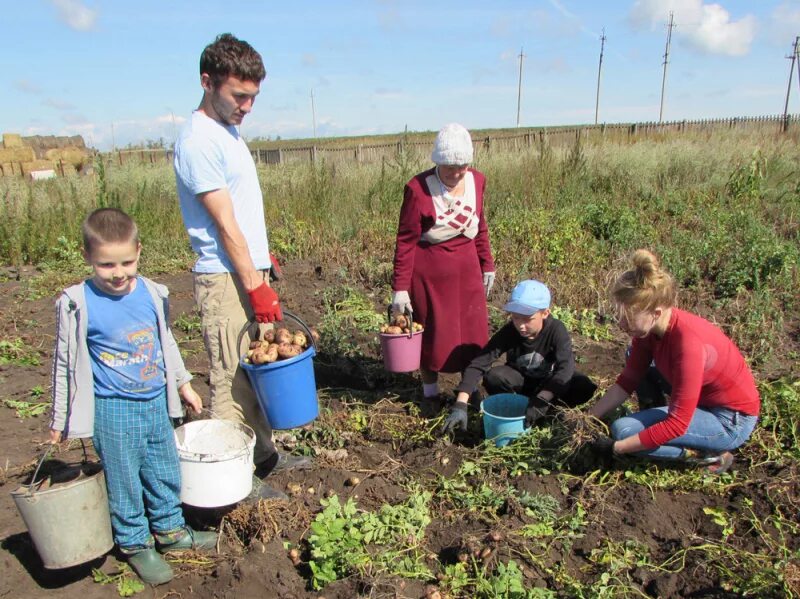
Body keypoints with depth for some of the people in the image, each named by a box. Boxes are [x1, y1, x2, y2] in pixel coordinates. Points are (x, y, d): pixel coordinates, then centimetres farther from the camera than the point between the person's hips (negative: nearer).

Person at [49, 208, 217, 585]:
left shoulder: (153, 294, -3)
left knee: (165, 472, 18)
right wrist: (60, 420, 2)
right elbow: (65, 364, -5)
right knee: (124, 481, 11)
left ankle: (170, 530, 40)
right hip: (113, 412, -4)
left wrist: (183, 384, 20)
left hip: (156, 403, 5)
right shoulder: (78, 304, -14)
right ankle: (135, 545, 31)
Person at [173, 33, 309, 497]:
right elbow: (225, 225, -19)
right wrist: (256, 286, -18)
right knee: (231, 381, 0)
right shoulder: (198, 141, -15)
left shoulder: (230, 132, 14)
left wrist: (265, 259, 20)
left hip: (250, 271, 9)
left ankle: (264, 453, 32)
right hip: (226, 280, -9)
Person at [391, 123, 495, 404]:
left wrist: (487, 265, 13)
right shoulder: (418, 188, -18)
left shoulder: (476, 181, -2)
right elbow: (406, 240, -14)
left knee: (473, 330, 11)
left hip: (466, 268, 5)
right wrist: (400, 287, -15)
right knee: (432, 332, 9)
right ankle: (430, 392, 29)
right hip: (429, 271, -4)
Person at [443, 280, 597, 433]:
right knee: (493, 377, -31)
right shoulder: (508, 332, -26)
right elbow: (478, 364, -32)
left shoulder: (556, 330, -28)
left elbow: (566, 367, -40)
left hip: (549, 381, 0)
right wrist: (460, 406, -44)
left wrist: (539, 401, -51)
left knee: (584, 387, -29)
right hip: (521, 380, 0)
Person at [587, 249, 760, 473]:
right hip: (699, 402, 8)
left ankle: (708, 455, -5)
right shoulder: (649, 326, -11)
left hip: (731, 421, -8)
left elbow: (676, 425, -30)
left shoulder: (689, 342, -33)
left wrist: (616, 448, -25)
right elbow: (627, 381, 0)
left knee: (622, 429, -20)